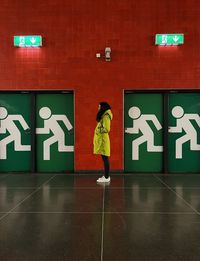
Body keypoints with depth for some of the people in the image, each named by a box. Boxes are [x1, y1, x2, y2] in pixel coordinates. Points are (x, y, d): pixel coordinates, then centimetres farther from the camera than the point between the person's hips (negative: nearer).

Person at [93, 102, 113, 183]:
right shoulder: (103, 116, 17)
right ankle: (106, 176, 16)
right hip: (101, 139, 10)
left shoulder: (106, 117, -13)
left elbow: (106, 129, -19)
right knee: (104, 158, 11)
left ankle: (106, 177, -2)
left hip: (103, 139, -10)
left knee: (105, 158, -6)